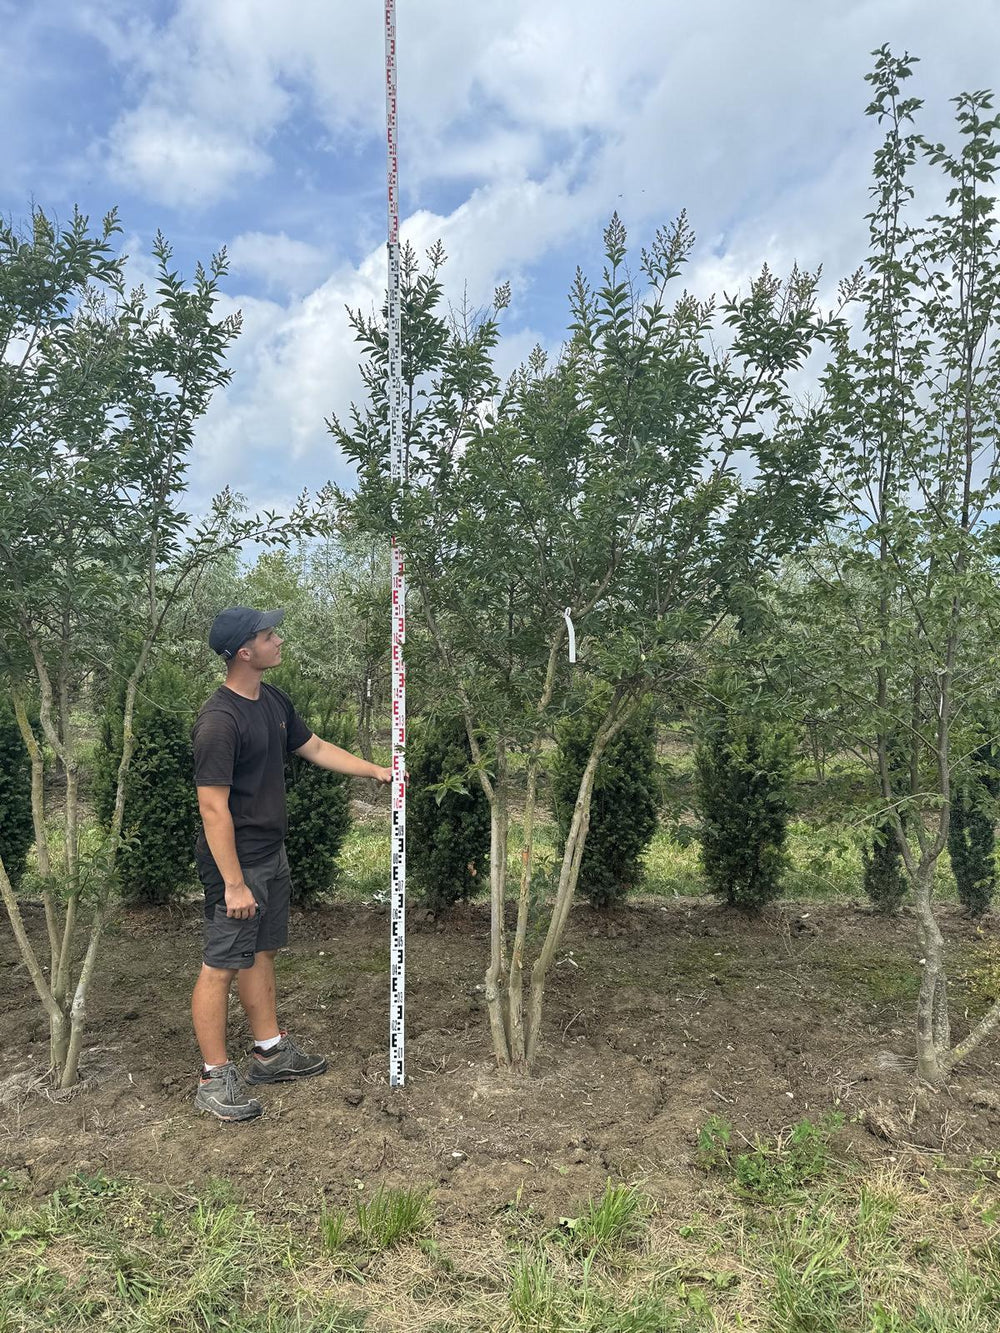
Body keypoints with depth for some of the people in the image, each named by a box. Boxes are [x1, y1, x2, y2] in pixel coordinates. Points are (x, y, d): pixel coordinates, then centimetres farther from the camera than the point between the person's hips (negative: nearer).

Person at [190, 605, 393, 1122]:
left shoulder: (273, 701, 5)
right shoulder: (219, 721, -24)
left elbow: (316, 748, 18)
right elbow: (213, 807, -24)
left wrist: (375, 770, 14)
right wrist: (234, 884, -23)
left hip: (271, 853, 9)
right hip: (235, 862, -9)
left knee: (260, 954, 19)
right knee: (221, 966, 3)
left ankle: (270, 1052, 34)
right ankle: (215, 1079, 16)